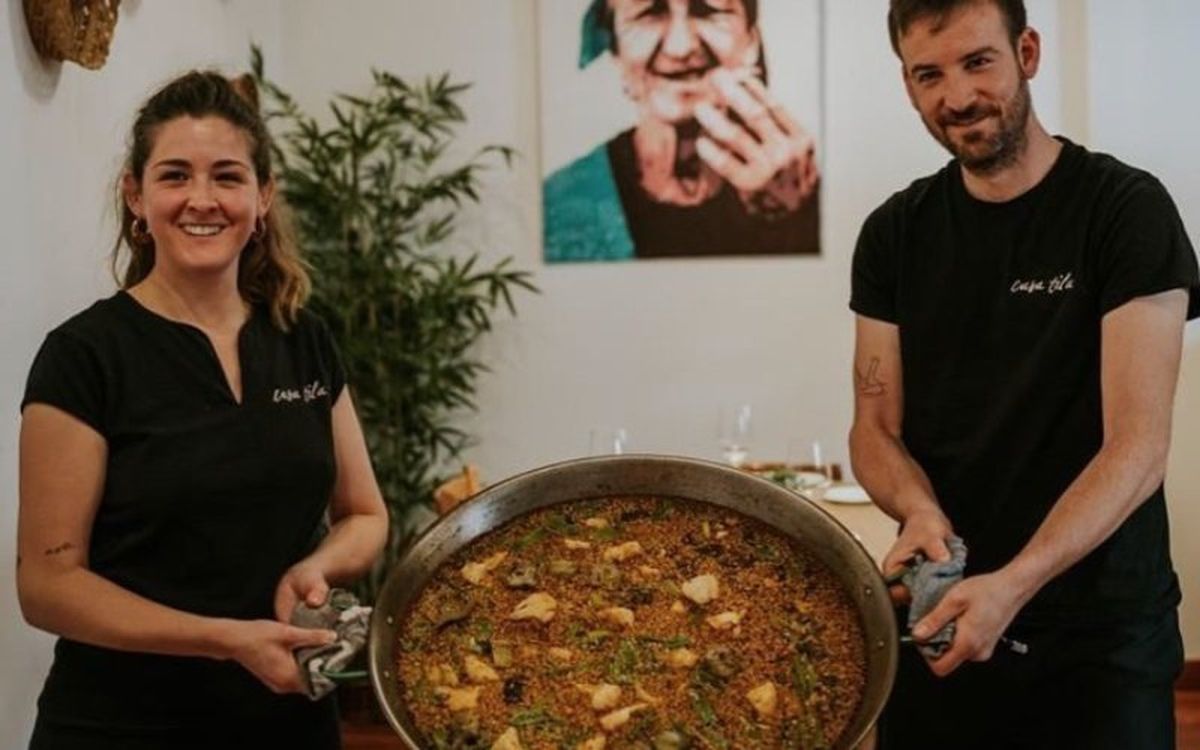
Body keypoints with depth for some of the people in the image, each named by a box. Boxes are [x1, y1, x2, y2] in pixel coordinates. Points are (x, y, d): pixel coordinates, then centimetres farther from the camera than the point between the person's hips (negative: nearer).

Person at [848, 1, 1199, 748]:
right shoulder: (894, 233, 3)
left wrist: (1013, 584, -29)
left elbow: (1138, 446, -16)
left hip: (1101, 631, -4)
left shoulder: (1127, 209, -10)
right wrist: (919, 510, -18)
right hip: (942, 619, 4)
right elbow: (875, 427, 4)